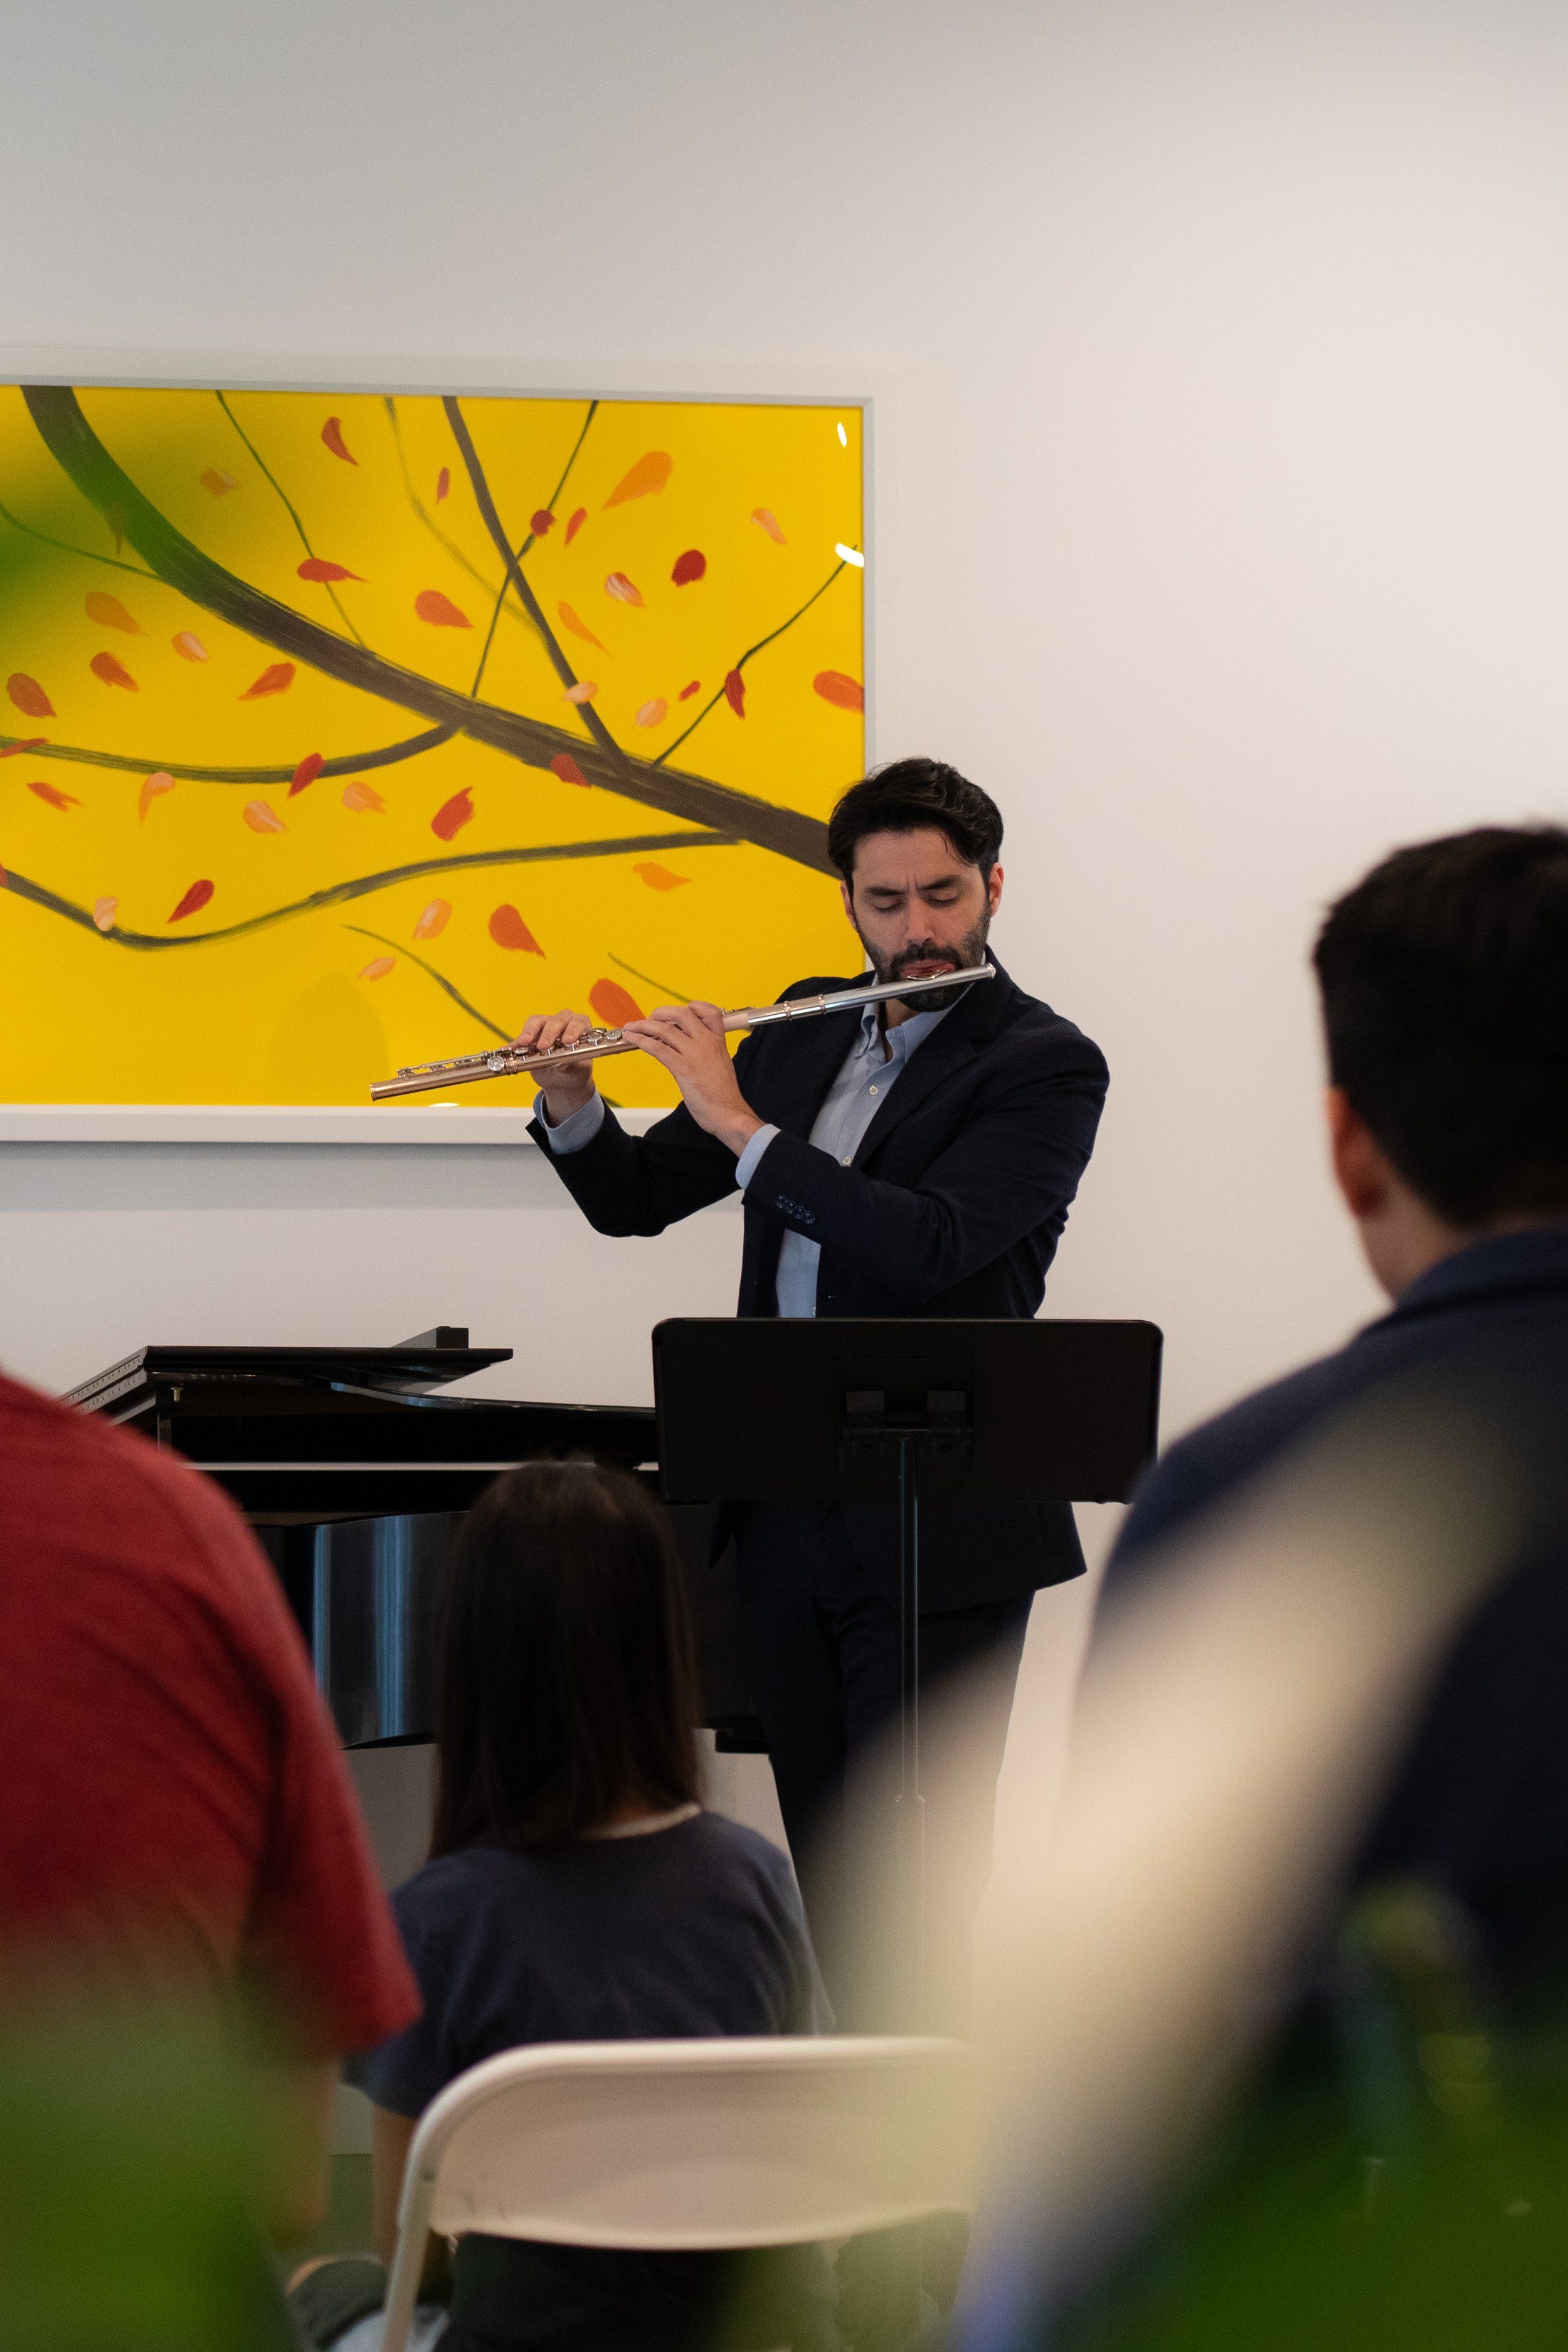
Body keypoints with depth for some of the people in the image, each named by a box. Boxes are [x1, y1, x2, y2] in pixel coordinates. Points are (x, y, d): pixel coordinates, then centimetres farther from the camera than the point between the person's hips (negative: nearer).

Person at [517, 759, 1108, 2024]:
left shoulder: (1045, 1065, -7)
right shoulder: (807, 1034, 12)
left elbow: (930, 1244, -22)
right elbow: (633, 1198, 16)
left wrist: (742, 1124, -20)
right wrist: (573, 1105, -5)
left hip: (941, 1535, -6)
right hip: (788, 1516, 6)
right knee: (826, 1869, 11)